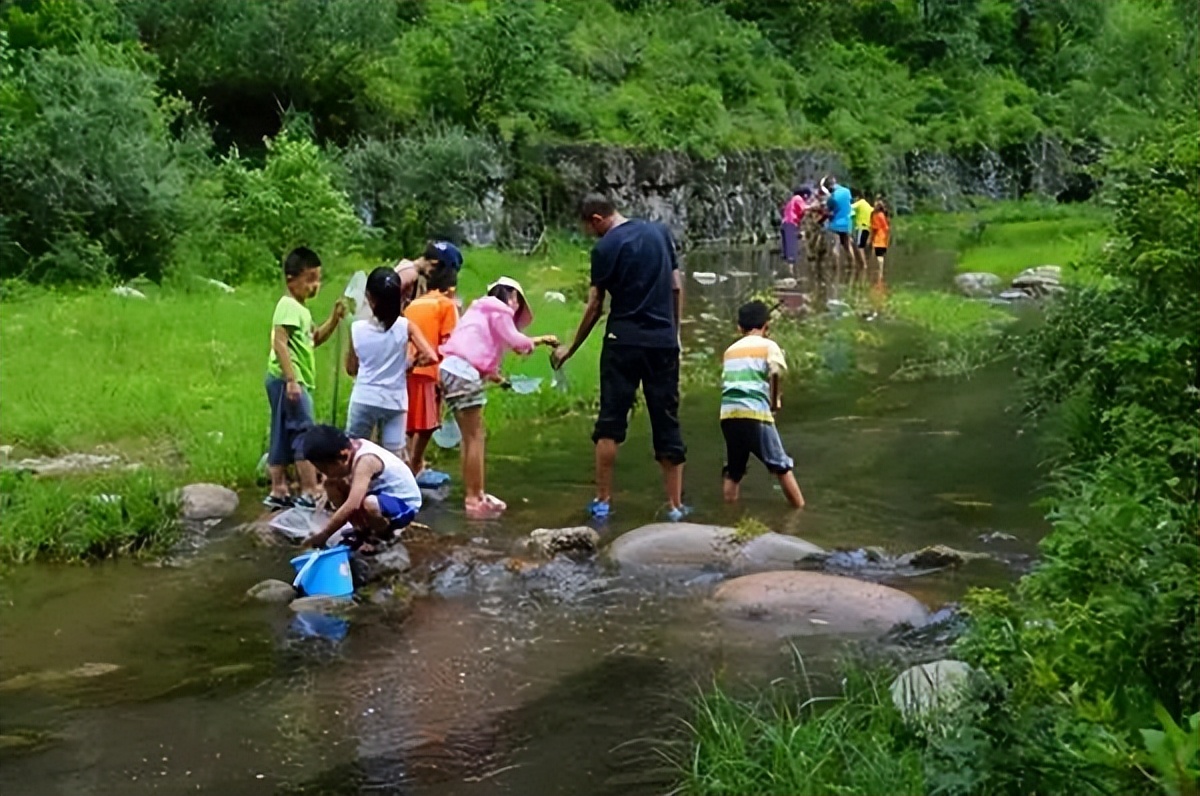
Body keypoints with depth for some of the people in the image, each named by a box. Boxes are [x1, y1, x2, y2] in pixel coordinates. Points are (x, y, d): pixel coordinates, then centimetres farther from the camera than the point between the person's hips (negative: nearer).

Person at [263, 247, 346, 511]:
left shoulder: (300, 308, 17)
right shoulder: (289, 306, -13)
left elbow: (313, 339, 26)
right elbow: (279, 342, -22)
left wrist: (334, 319, 11)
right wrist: (291, 380, -27)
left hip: (294, 381, 10)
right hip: (288, 381, -10)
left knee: (283, 438, 12)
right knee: (305, 435, -10)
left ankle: (279, 492, 17)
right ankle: (310, 494, -10)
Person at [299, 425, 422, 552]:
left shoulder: (365, 460, -32)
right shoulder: (351, 448, -7)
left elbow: (352, 506, -39)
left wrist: (323, 535, -34)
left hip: (405, 503, -8)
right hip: (381, 495, 8)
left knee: (368, 504, -40)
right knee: (331, 485, -5)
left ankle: (385, 534, -6)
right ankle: (362, 531, 8)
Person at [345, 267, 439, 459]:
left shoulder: (357, 329, -3)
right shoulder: (405, 327, -7)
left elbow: (351, 369, 6)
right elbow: (431, 357, -13)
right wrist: (409, 363, 4)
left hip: (363, 400, 1)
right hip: (394, 402, 0)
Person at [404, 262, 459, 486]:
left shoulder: (413, 304, 19)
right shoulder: (447, 304, 2)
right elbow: (446, 344, -4)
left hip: (407, 368, 6)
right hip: (426, 370, -6)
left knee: (414, 424, 14)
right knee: (425, 424, 0)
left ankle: (417, 467, 20)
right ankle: (414, 471, 2)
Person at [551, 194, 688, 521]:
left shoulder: (605, 247, -6)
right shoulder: (659, 232, 9)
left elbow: (595, 305, -3)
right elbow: (676, 287, 10)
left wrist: (571, 348, 7)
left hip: (623, 342, -4)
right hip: (664, 341, 4)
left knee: (610, 423, 3)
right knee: (667, 423, 6)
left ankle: (603, 501, 5)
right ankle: (675, 505, 6)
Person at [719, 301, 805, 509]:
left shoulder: (730, 350, 22)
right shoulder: (768, 346, 7)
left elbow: (724, 382, 19)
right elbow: (775, 374, -10)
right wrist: (774, 402, 5)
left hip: (728, 414, 4)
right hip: (755, 413, -4)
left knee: (733, 469, 17)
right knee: (781, 466, 6)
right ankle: (801, 511, 9)